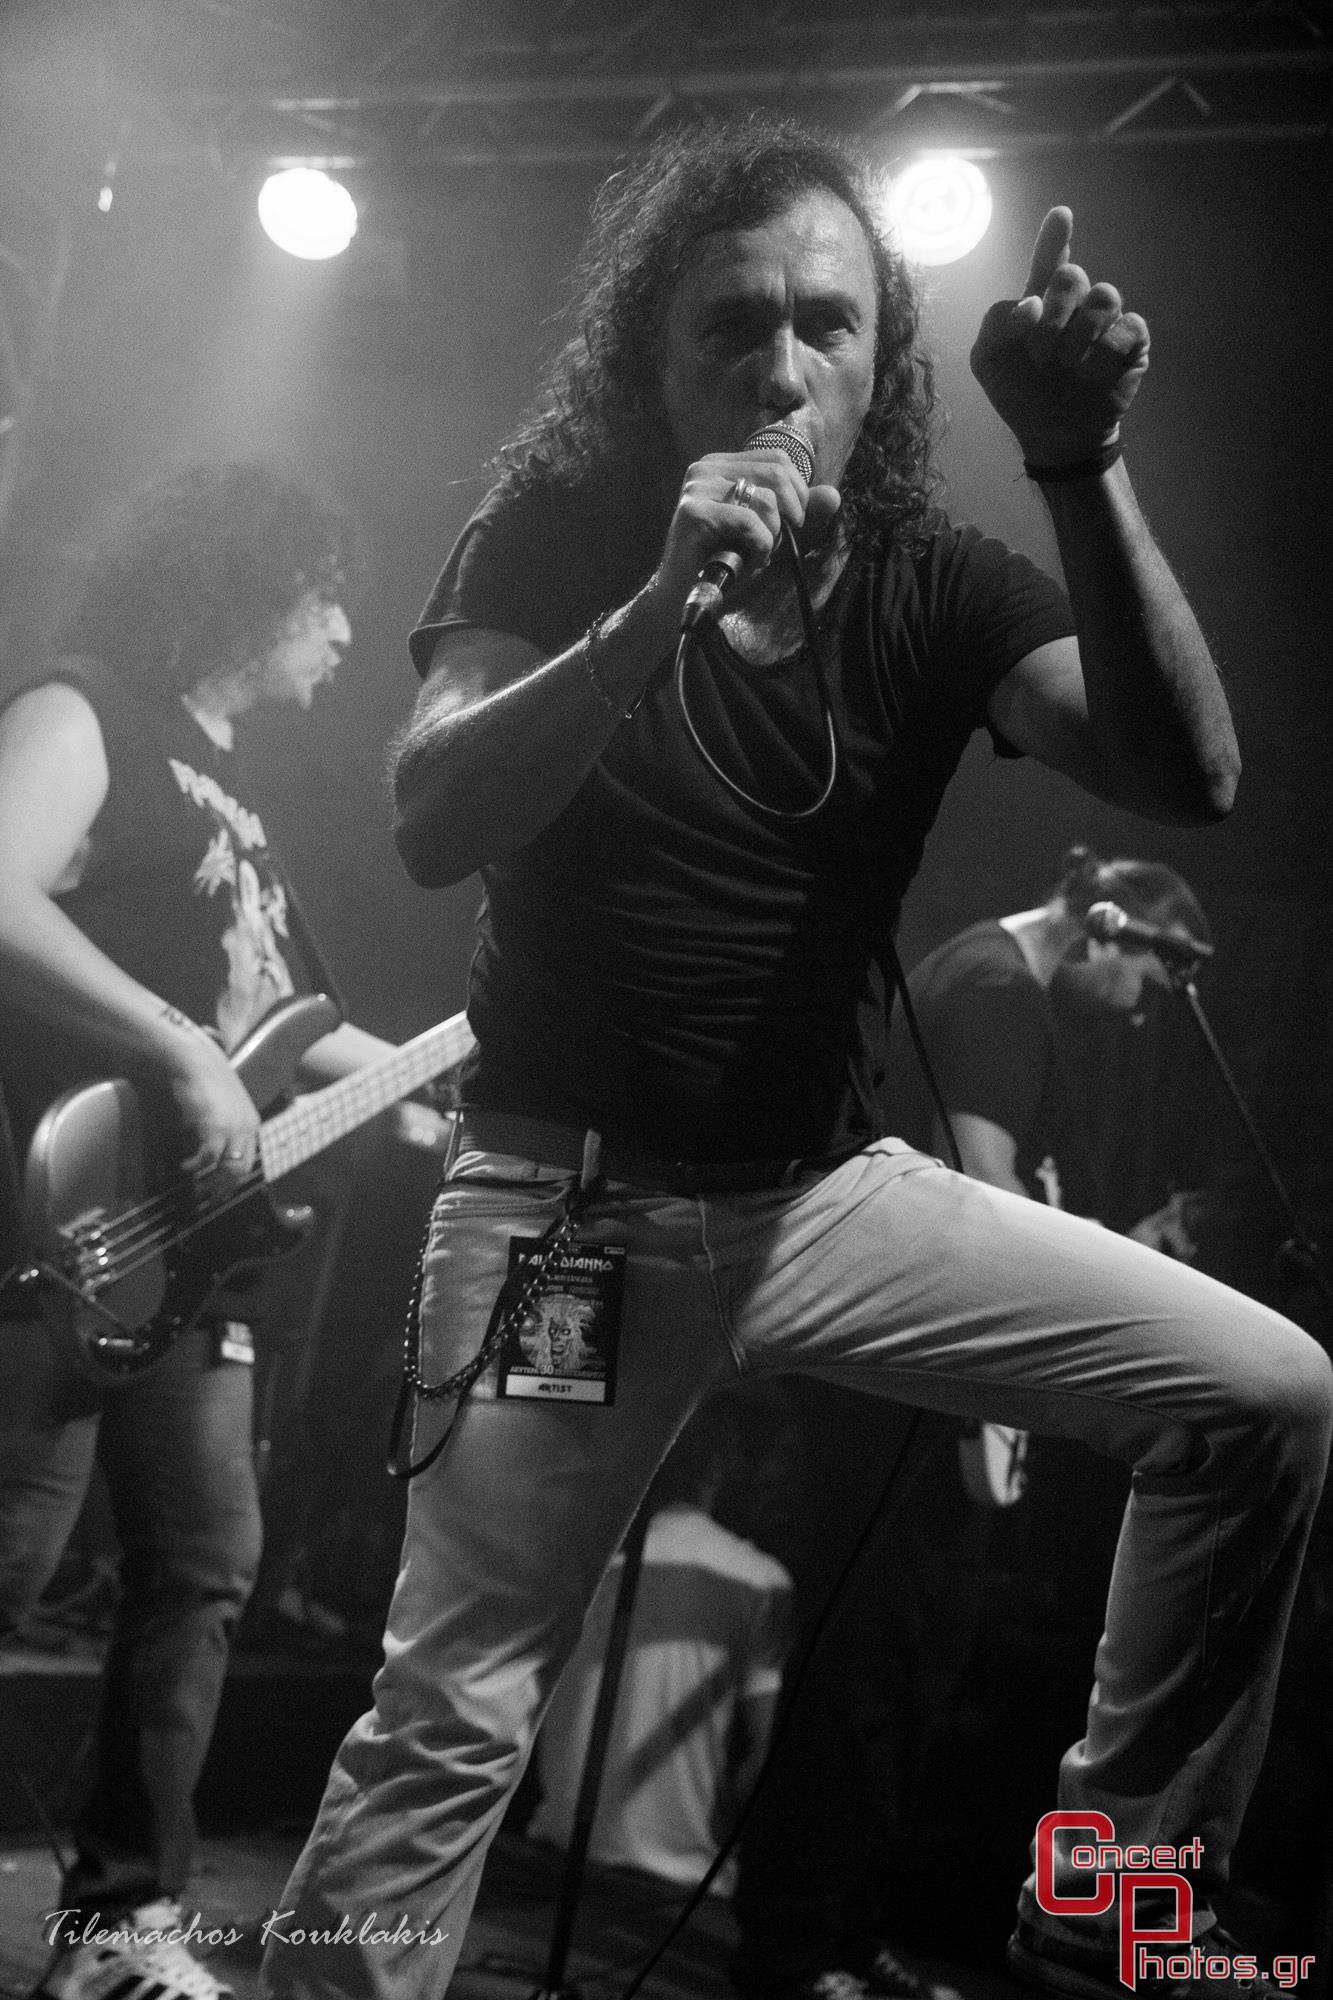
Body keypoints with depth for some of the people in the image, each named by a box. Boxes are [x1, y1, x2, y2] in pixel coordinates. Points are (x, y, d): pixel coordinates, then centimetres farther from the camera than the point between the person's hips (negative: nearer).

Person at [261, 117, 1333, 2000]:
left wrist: (1084, 470, -29)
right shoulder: (558, 537, -5)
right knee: (453, 1714, -8)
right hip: (572, 1197, -3)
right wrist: (661, 604, -33)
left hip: (829, 1189, 3)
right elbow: (432, 828, -20)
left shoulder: (934, 582, -1)